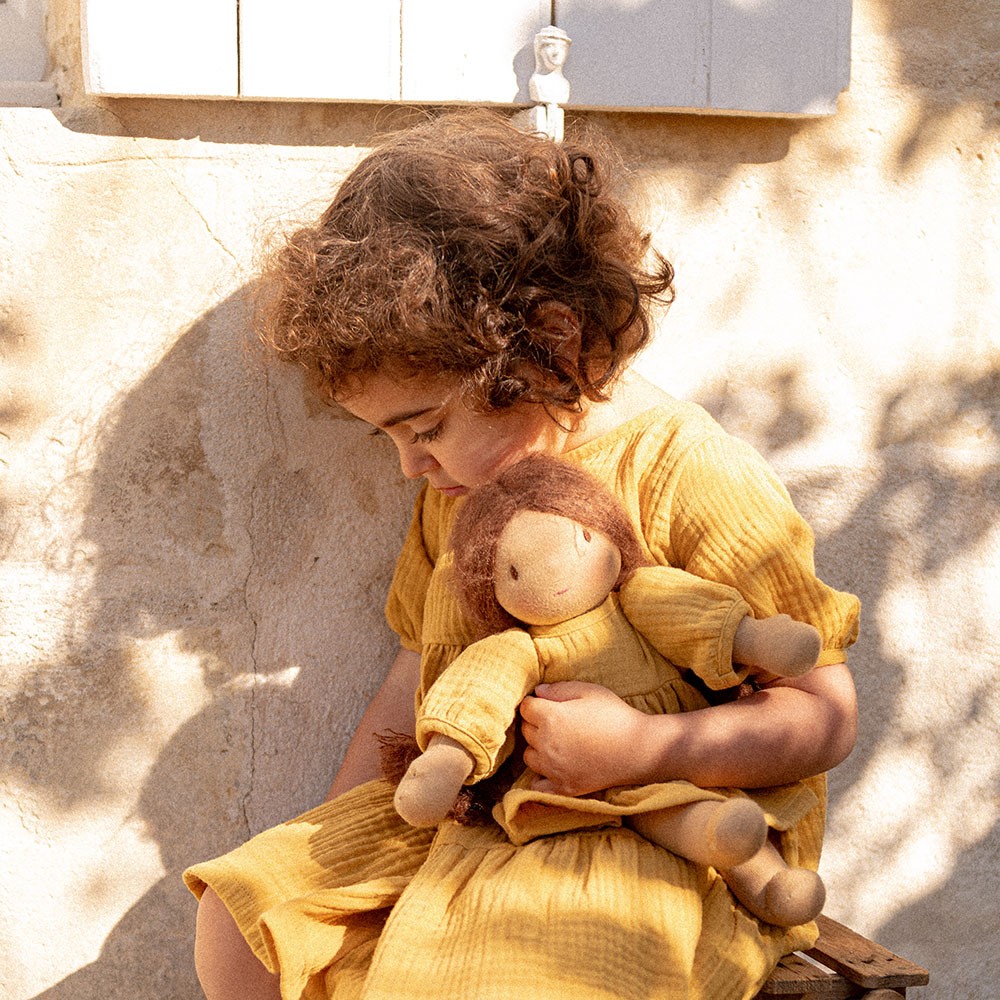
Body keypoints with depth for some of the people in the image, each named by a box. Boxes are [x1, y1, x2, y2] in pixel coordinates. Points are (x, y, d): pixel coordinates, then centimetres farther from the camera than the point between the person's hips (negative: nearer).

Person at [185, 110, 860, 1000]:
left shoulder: (691, 474, -16)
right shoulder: (460, 484, 7)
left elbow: (826, 715, -13)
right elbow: (424, 662, 19)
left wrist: (644, 746, -27)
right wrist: (330, 849, 12)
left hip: (673, 850, -7)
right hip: (477, 820, 7)